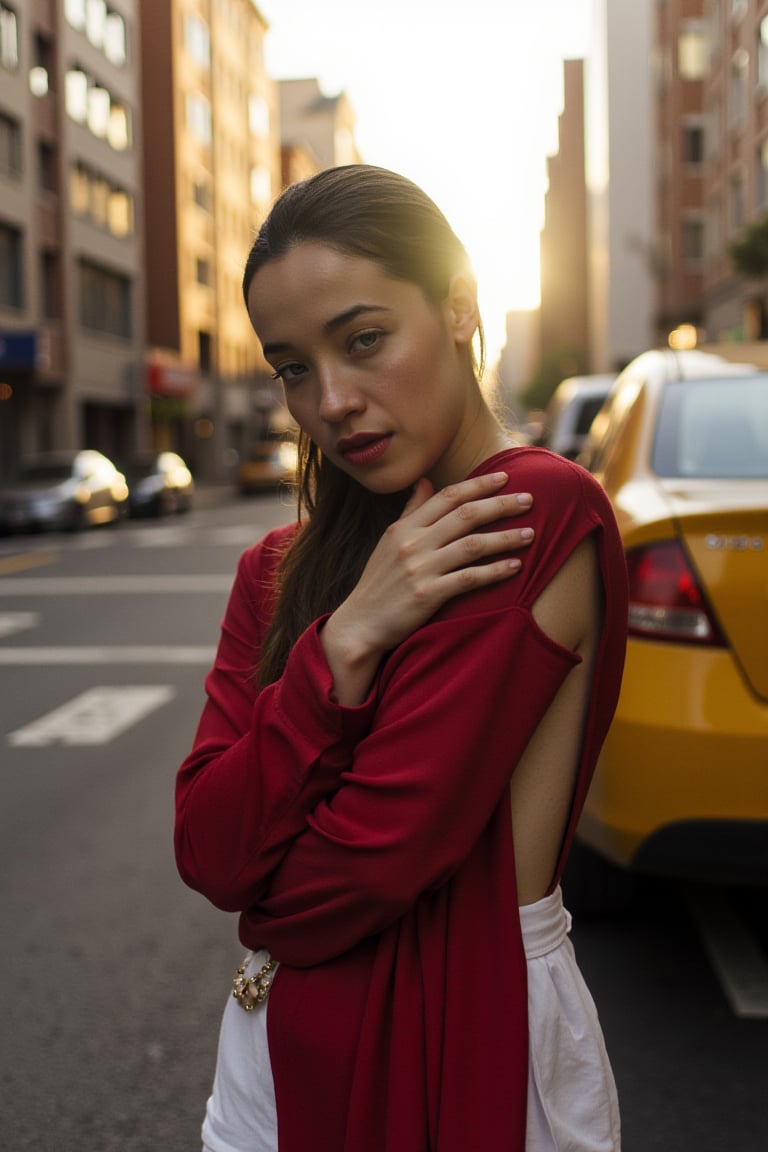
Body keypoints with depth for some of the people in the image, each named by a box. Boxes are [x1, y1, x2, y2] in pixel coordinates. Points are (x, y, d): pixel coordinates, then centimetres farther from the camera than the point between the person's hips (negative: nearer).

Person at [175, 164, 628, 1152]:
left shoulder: (541, 513, -19)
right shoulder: (278, 570, 3)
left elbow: (370, 863, -21)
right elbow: (203, 853, -9)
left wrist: (264, 907, -1)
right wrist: (347, 641, -19)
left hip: (466, 1054, -5)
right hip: (279, 1058, 6)